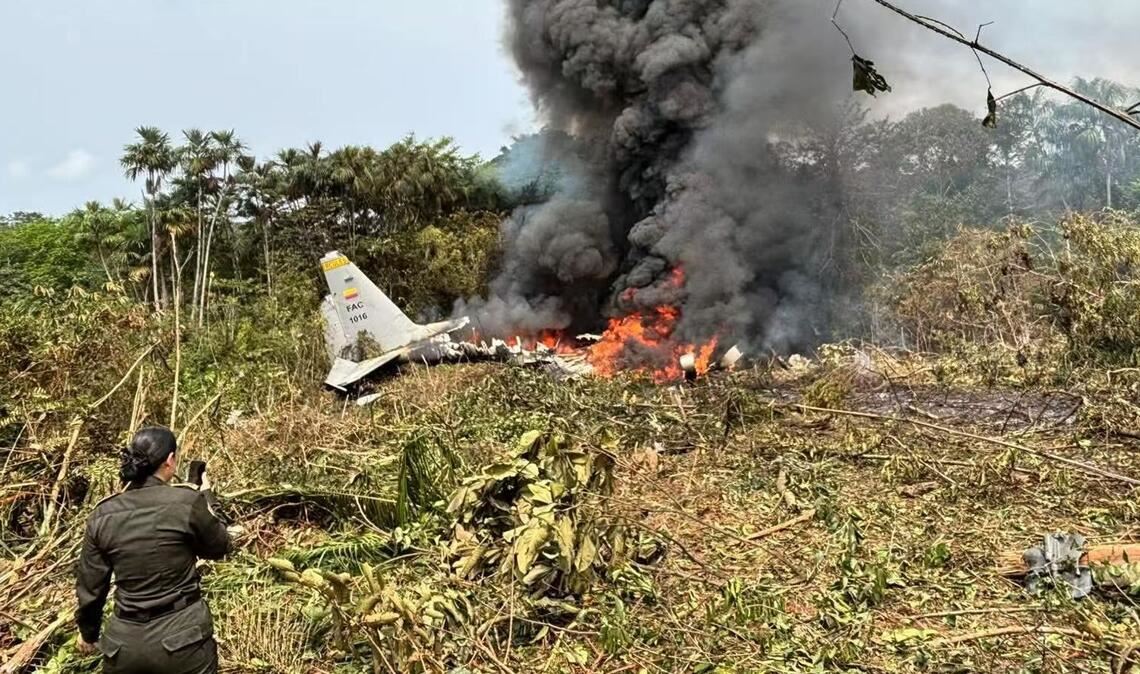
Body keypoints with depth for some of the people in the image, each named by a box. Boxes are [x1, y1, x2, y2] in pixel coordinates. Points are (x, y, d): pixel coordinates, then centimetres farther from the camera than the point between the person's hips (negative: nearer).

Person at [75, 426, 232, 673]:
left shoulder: (102, 515, -2)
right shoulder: (187, 502, -14)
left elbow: (90, 586, 7)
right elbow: (219, 548, 3)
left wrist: (88, 632, 24)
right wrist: (207, 497, 16)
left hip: (124, 642, 4)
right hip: (183, 638, -3)